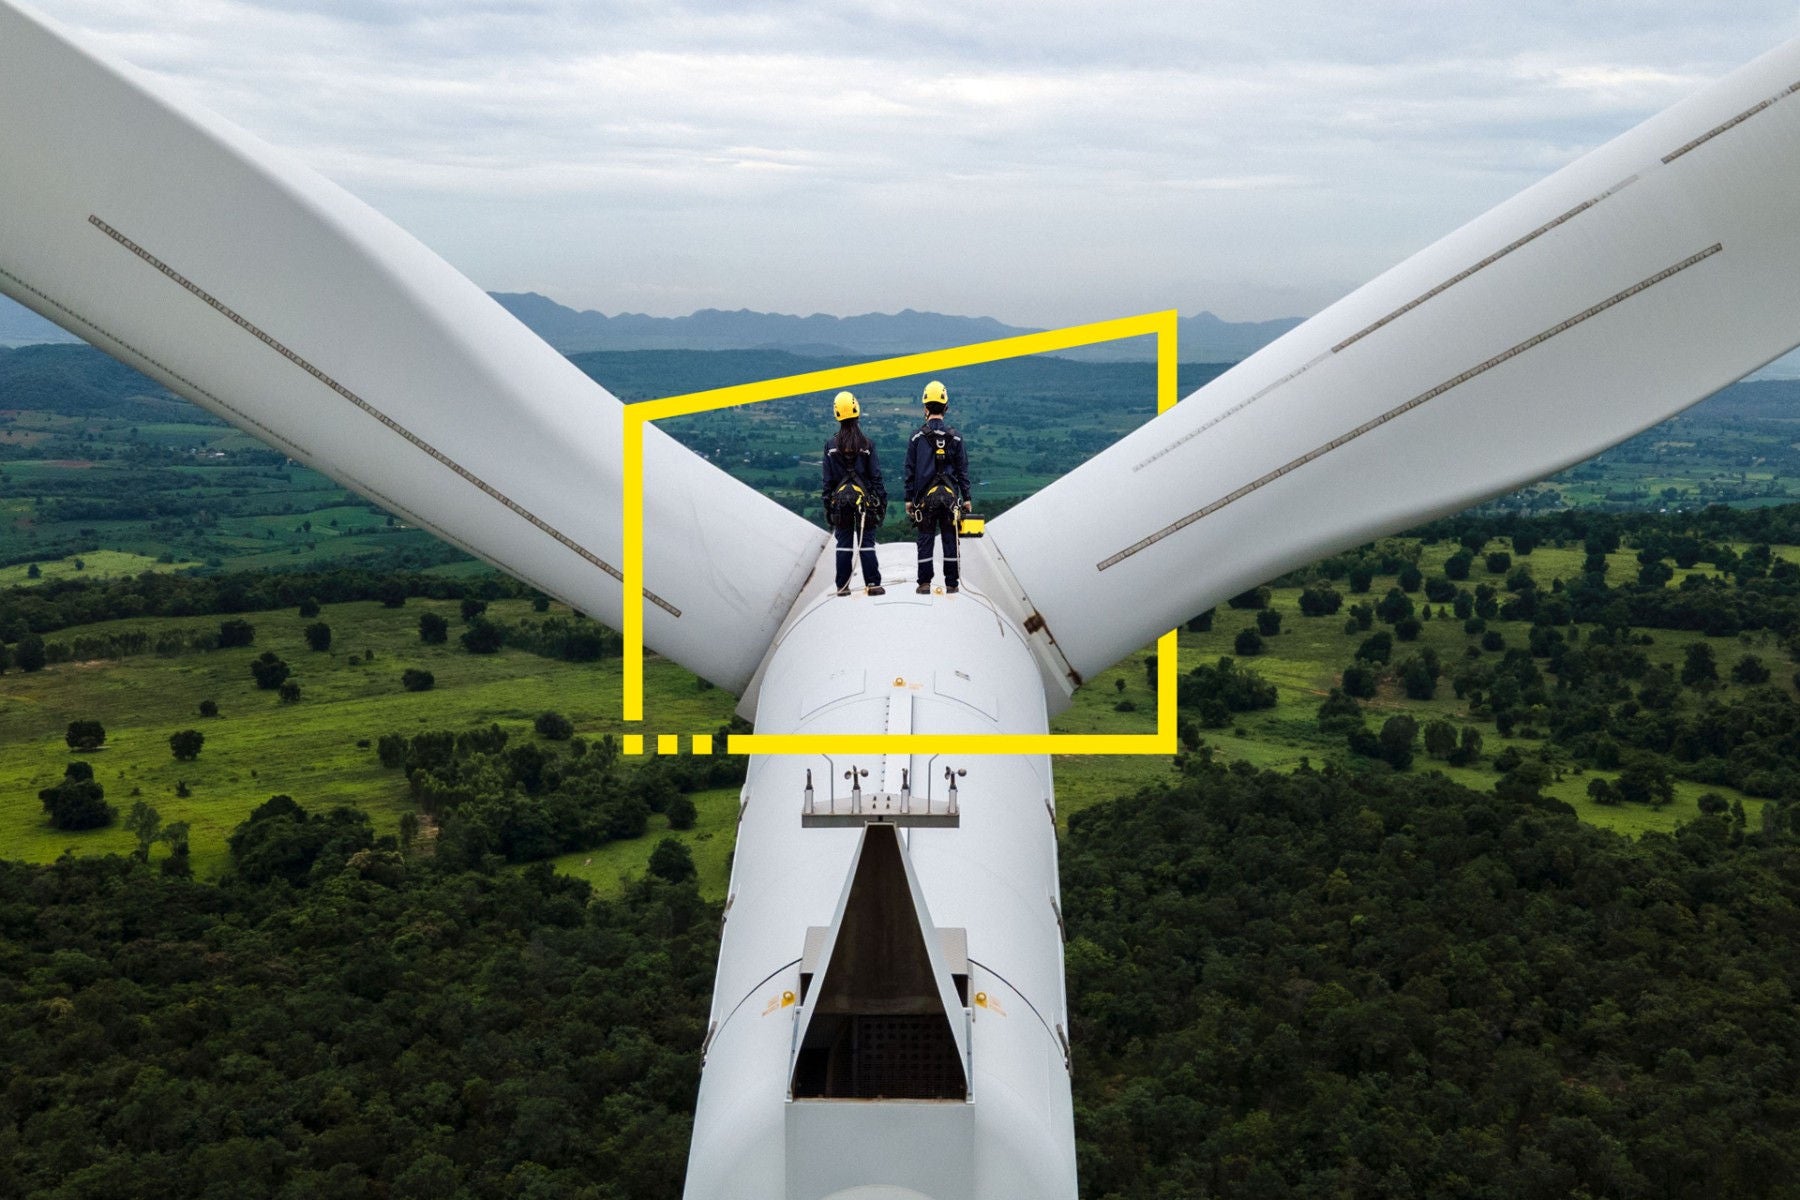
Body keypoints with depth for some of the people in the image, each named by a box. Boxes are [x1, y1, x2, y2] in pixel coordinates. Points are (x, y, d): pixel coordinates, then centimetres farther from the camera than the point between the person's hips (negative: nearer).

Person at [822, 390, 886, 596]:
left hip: (840, 497, 1)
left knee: (843, 543, 6)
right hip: (864, 497, -1)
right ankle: (873, 584, 1)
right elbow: (875, 475, -3)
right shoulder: (866, 444, -5)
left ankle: (842, 586, 7)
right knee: (866, 541, 3)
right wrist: (881, 499, 3)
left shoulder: (831, 445, -1)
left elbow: (828, 478, 2)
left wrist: (828, 503, 8)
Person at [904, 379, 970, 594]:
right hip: (950, 495, 1)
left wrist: (909, 498, 6)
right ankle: (951, 583, 7)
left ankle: (924, 584, 3)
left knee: (925, 540, 3)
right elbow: (963, 470, 4)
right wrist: (966, 498, 9)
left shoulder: (918, 437, -1)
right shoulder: (955, 437, 2)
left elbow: (910, 470, 0)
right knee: (950, 539, 5)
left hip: (926, 495, -1)